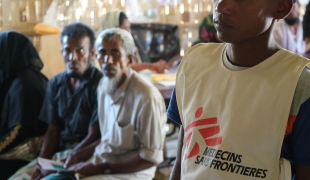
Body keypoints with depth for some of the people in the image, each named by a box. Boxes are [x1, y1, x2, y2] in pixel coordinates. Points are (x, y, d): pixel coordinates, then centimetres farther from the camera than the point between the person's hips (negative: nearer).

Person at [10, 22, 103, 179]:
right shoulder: (55, 83, 6)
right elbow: (53, 131, 8)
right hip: (59, 152, 6)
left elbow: (94, 136, -13)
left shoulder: (100, 85, -13)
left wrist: (60, 165, -16)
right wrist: (42, 163, -8)